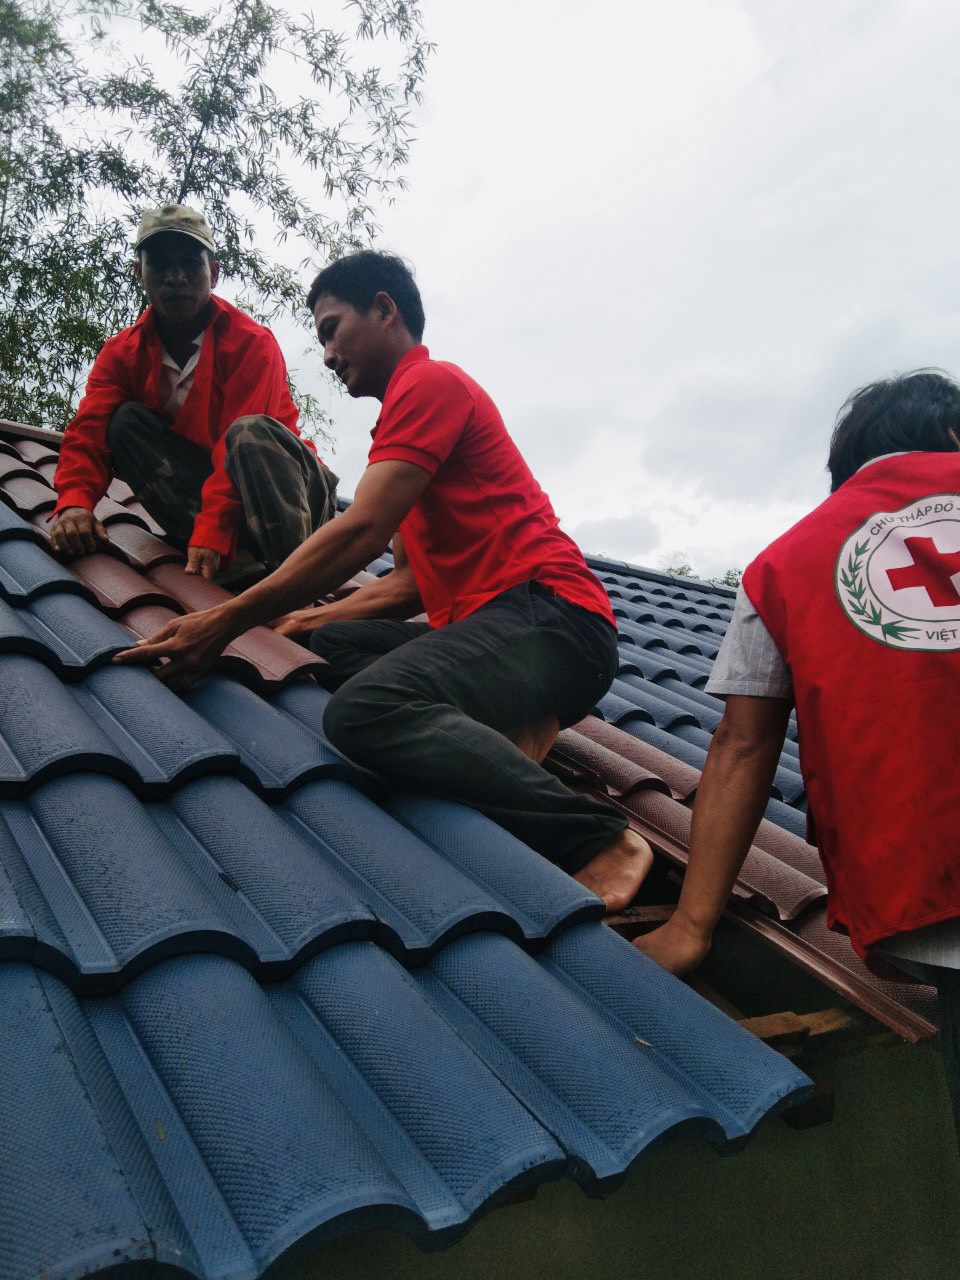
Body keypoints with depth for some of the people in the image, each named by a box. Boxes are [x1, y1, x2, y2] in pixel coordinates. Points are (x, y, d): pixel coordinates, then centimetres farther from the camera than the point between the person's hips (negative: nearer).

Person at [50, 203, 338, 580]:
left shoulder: (252, 343, -15)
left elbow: (241, 443, -25)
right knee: (125, 422, -14)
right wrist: (74, 503, -33)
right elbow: (88, 433, -11)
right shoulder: (123, 353, 1)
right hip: (209, 489, 5)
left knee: (251, 432, -33)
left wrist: (209, 534, -37)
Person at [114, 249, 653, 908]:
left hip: (547, 614, -10)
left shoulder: (430, 382, -2)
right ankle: (504, 731, -6)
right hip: (487, 623, 10)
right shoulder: (416, 404, 29)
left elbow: (361, 534, -14)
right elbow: (414, 578, 27)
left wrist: (227, 621, -13)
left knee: (365, 709, -32)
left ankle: (598, 840, -22)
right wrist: (317, 618, 16)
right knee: (316, 648, 7)